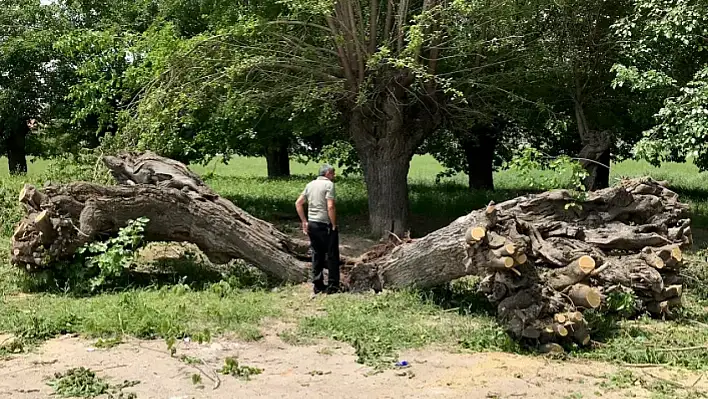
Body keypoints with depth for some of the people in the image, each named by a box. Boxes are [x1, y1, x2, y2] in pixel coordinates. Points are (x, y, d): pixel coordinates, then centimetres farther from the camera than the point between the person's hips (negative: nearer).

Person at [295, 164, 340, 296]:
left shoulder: (310, 185, 11)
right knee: (332, 255, 3)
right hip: (325, 225, -7)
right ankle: (332, 286, 6)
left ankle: (317, 285, 18)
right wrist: (334, 225, -10)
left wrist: (304, 222, 13)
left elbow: (298, 203, 11)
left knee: (317, 255, 14)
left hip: (311, 224, 7)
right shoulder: (329, 184, -10)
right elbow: (330, 207, -19)